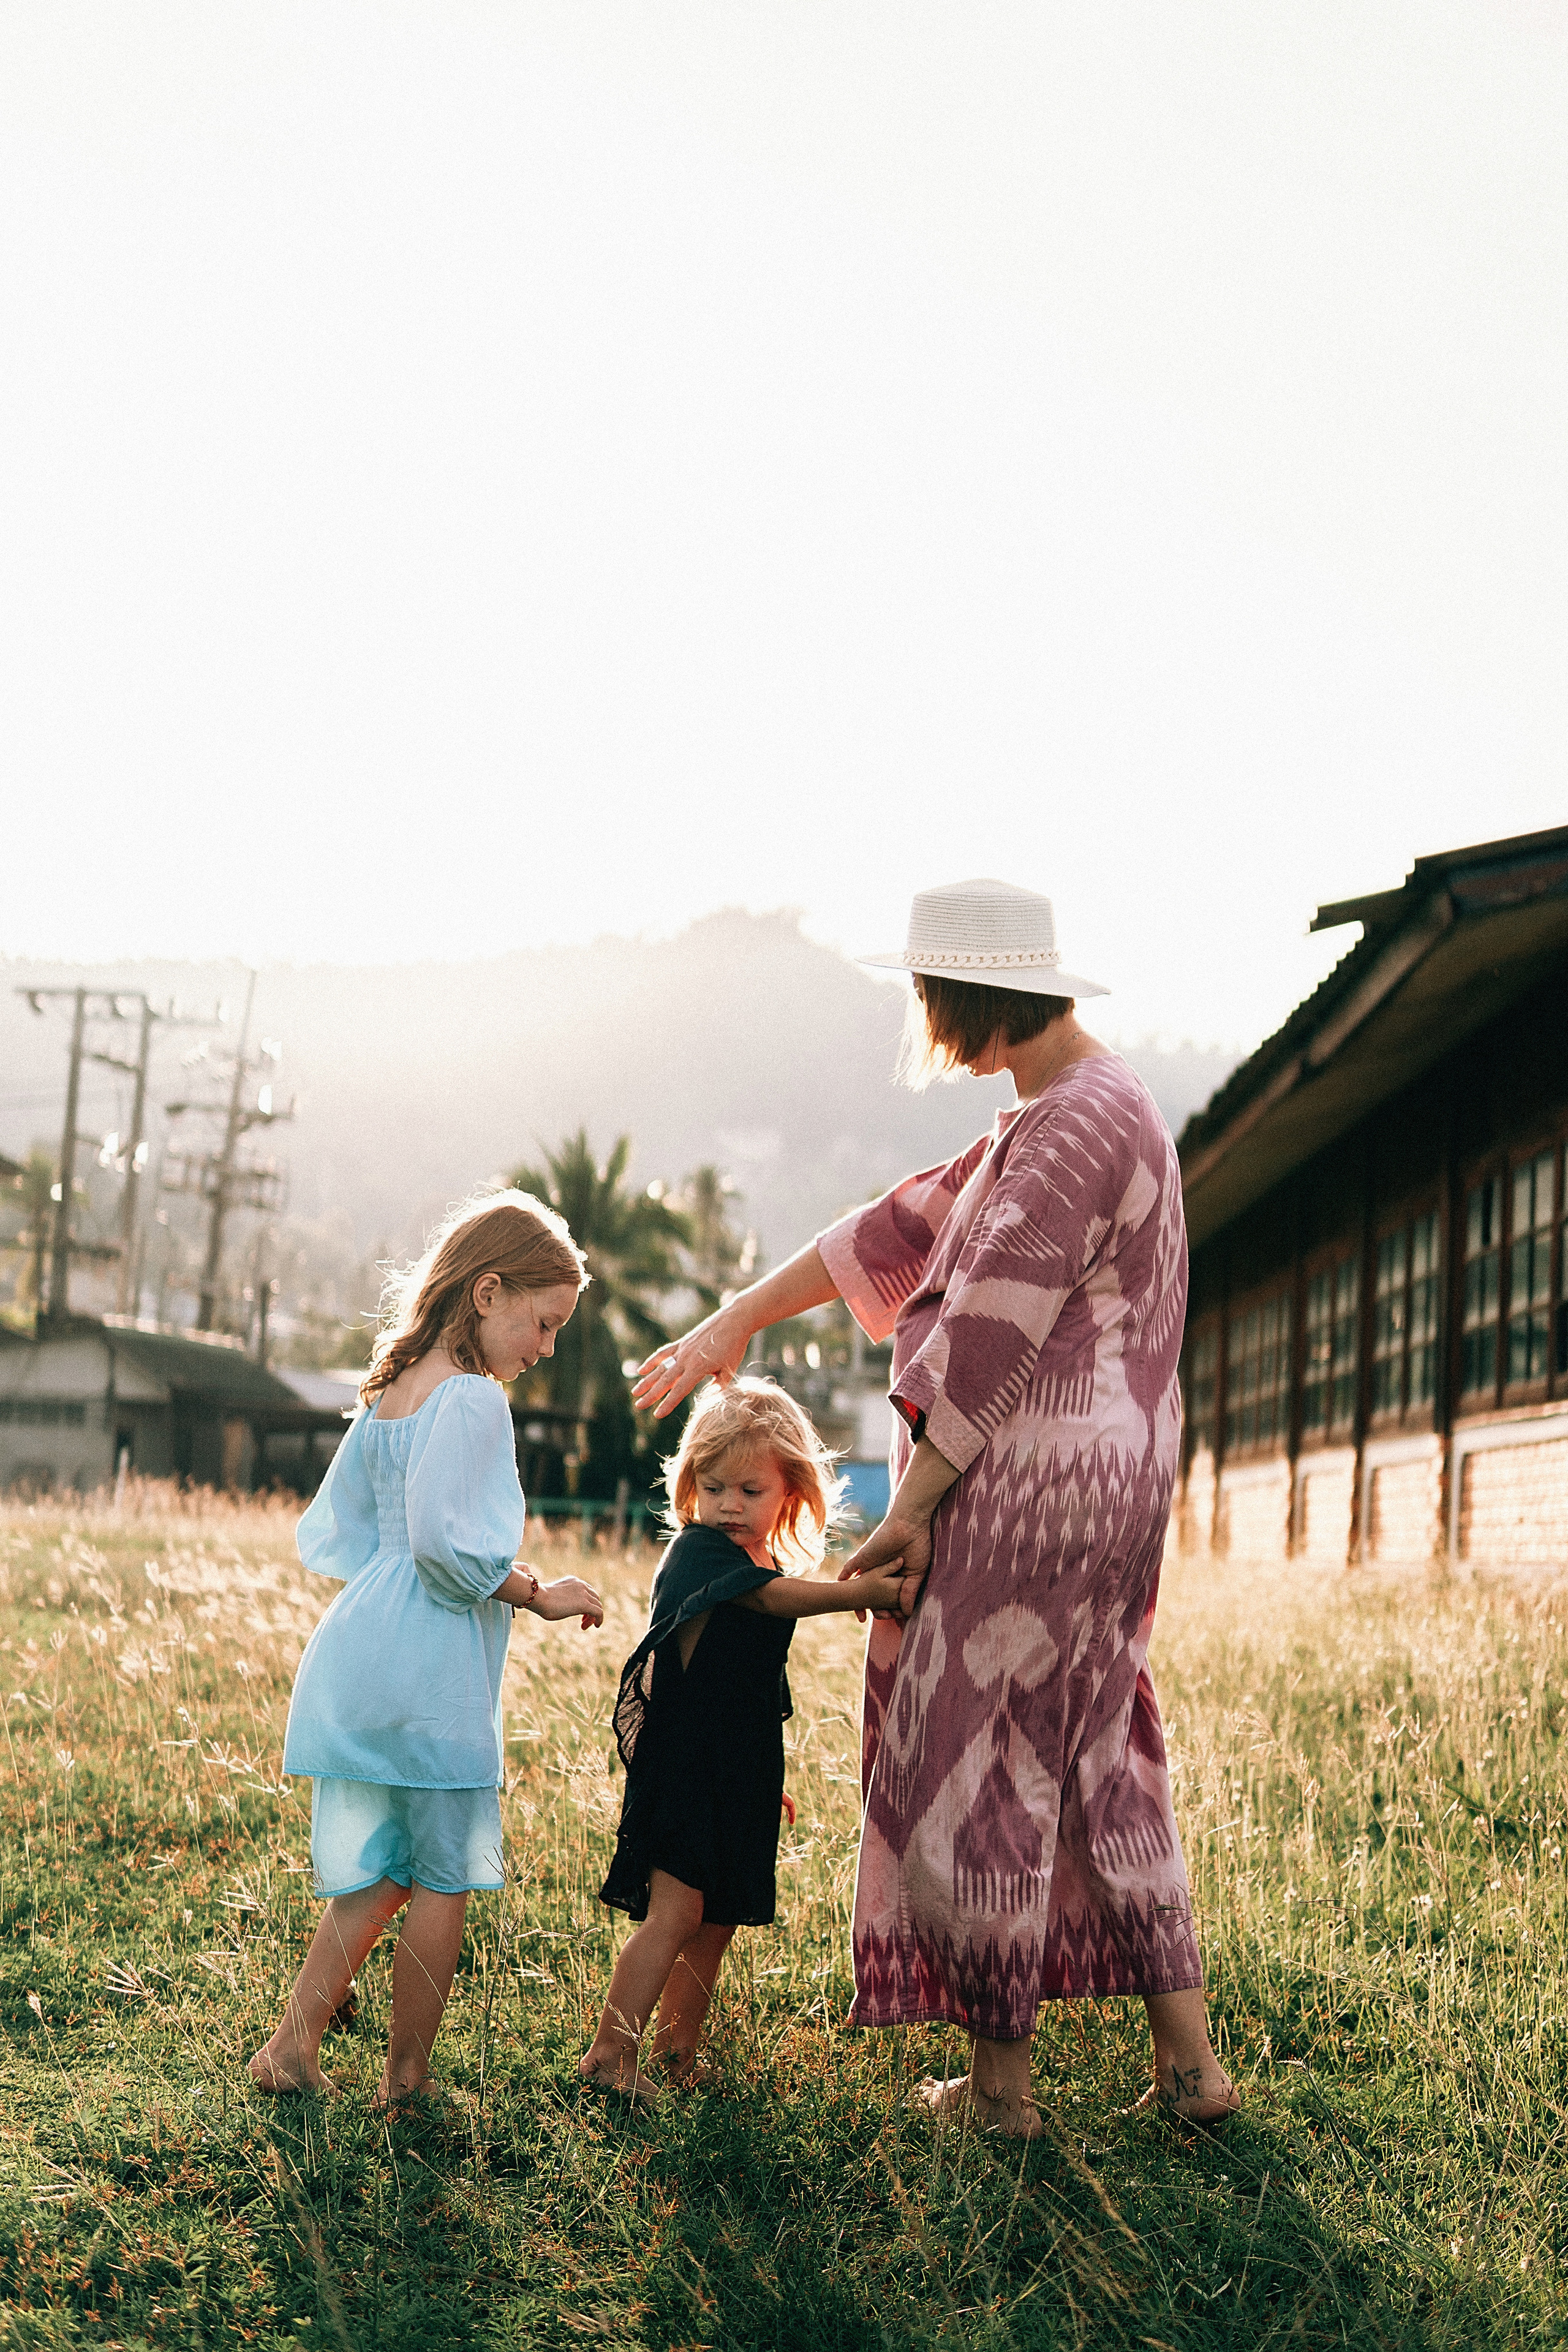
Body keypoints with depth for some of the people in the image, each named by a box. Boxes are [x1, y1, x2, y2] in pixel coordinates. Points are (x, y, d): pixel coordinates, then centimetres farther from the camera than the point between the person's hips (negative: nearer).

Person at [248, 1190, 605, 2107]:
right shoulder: (473, 1400, -15)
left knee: (377, 1875, 16)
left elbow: (335, 1536, 18)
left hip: (358, 1660, 9)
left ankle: (294, 2041, 11)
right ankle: (407, 2079, 13)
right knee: (443, 1884, 5)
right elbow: (451, 1546, -23)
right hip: (432, 1676, -9)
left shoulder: (388, 1394, 13)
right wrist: (540, 1594, -11)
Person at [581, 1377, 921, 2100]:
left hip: (742, 1776, 8)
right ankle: (610, 2054, -6)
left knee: (718, 1919, 12)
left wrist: (768, 1781, 24)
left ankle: (677, 2054, 22)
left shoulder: (768, 1566, 14)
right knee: (676, 1912, -12)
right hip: (684, 1763, -8)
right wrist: (863, 1592, -40)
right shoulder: (697, 1552, -12)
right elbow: (774, 1598, -31)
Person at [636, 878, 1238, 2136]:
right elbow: (908, 1225, 16)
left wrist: (912, 1508, -14)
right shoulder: (1069, 1113, 14)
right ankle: (1190, 2062, 20)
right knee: (1099, 1770, 17)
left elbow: (990, 1340, -21)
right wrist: (740, 1320, 17)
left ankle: (1001, 2080, 17)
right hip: (1104, 1491, 10)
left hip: (1025, 1496, -10)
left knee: (974, 1770, 4)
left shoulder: (1077, 1130, -19)